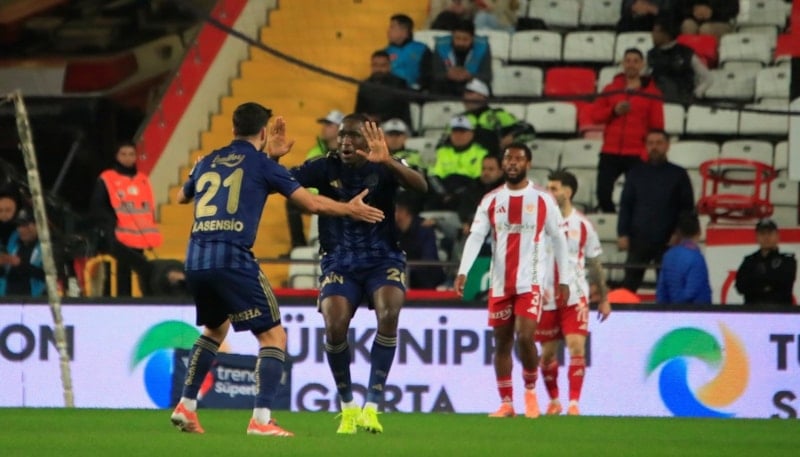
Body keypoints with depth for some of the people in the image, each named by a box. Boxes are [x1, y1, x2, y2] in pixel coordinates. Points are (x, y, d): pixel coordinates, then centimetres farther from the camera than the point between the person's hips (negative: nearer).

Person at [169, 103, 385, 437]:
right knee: (274, 336, 1)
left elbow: (182, 196, 36)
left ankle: (186, 407, 24)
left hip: (195, 260, 6)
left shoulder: (208, 162, 17)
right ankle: (261, 419, -12)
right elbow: (311, 203, 5)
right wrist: (350, 209, 21)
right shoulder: (262, 164, 3)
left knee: (215, 329, 30)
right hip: (232, 260, -6)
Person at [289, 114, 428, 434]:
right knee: (334, 326, -22)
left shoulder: (383, 169, -7)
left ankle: (372, 406, -23)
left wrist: (387, 162, -41)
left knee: (389, 315, -30)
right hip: (339, 262, 1)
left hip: (383, 260, -1)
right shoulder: (326, 168, -2)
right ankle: (348, 406, 2)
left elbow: (420, 186, -25)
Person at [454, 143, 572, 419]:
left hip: (529, 283, -3)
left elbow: (558, 240, 7)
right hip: (500, 284, 3)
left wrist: (564, 279, 4)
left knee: (525, 337, -16)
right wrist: (463, 272, -19)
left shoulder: (543, 200, 1)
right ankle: (506, 403, 14)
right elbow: (476, 236, -5)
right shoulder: (491, 201, 5)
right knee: (502, 342, 6)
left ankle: (530, 389, 9)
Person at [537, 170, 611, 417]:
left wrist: (603, 299, 13)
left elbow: (595, 264, 11)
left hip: (575, 296, -1)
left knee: (577, 348, -14)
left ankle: (574, 403, -12)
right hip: (546, 298, 1)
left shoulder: (582, 225, 3)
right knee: (547, 352, 7)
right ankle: (553, 401, 25)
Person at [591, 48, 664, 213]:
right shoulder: (611, 89, 12)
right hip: (610, 153, 2)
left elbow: (657, 125, 3)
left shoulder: (651, 92, 5)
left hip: (636, 155, -2)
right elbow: (595, 114, 9)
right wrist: (613, 111, -10)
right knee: (603, 193, -5)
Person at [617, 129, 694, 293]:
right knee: (630, 283, -2)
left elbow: (687, 207, 4)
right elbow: (625, 205, 8)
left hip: (667, 241, -1)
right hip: (638, 239, 1)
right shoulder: (637, 173, 9)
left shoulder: (678, 174, 5)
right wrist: (622, 233, -2)